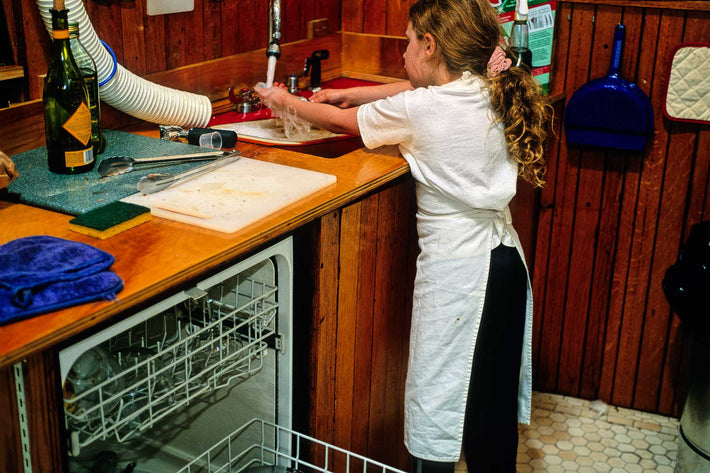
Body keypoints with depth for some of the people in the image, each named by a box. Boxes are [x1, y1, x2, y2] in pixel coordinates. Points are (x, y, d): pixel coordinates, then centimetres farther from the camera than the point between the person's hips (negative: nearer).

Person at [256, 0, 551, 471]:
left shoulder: (418, 110, -17)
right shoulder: (491, 95, 2)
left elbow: (340, 121, -1)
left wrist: (286, 101, 16)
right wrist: (353, 93, 23)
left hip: (456, 268, -7)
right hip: (506, 259, 8)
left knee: (439, 400, 7)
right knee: (494, 397, 20)